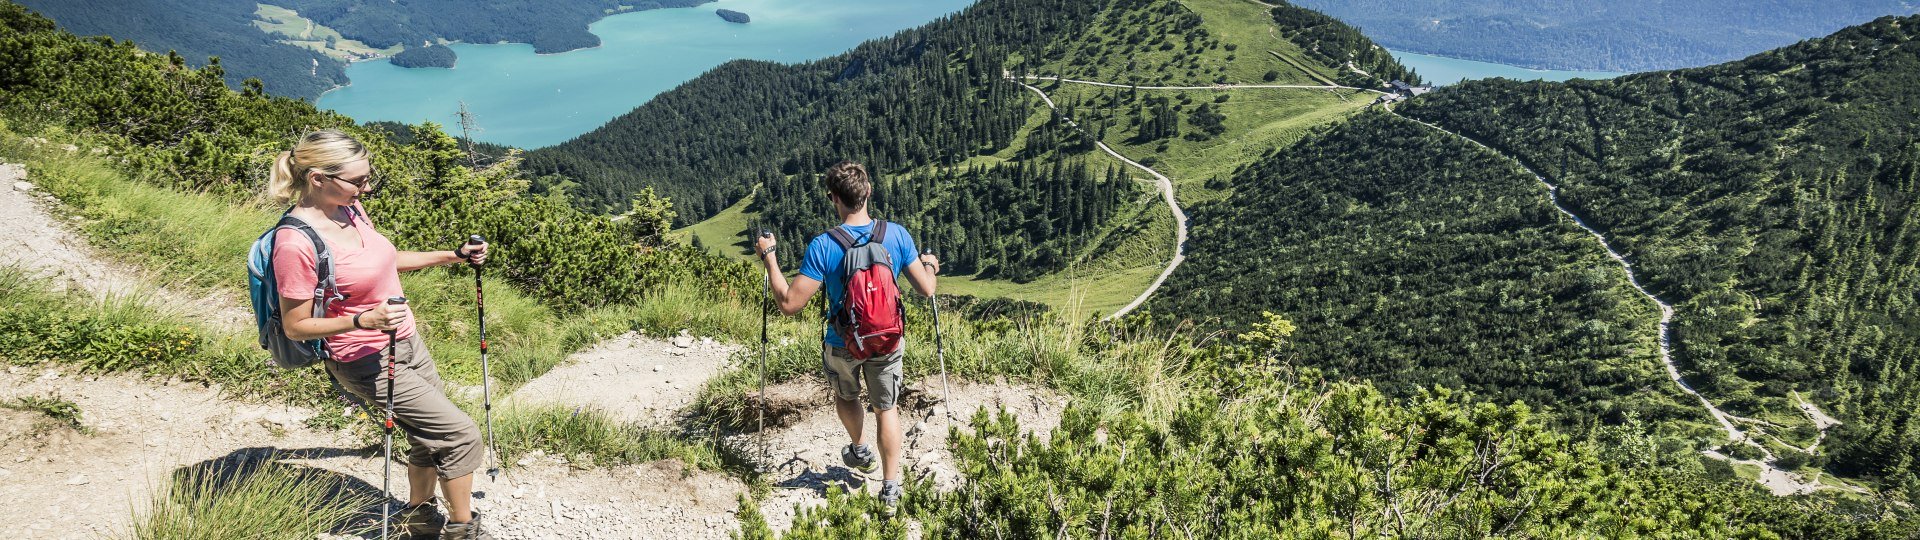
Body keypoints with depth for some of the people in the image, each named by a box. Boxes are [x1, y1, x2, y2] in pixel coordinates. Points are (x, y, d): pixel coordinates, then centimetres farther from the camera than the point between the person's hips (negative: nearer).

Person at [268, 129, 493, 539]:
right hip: (367, 362, -8)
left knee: (432, 436, 17)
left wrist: (452, 256, 12)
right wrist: (365, 320, -31)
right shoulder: (296, 243, -25)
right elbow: (295, 326, -18)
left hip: (406, 341, 8)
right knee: (461, 434, -6)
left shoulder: (349, 209, -1)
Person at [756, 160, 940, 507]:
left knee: (846, 396, 30)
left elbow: (789, 304, -23)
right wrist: (929, 265, 16)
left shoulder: (823, 246, -25)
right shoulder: (897, 235, -16)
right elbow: (926, 289, -7)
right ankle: (890, 486, 22)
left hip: (842, 345, -1)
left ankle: (860, 451, 51)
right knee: (885, 407, 19)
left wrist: (768, 257, -11)